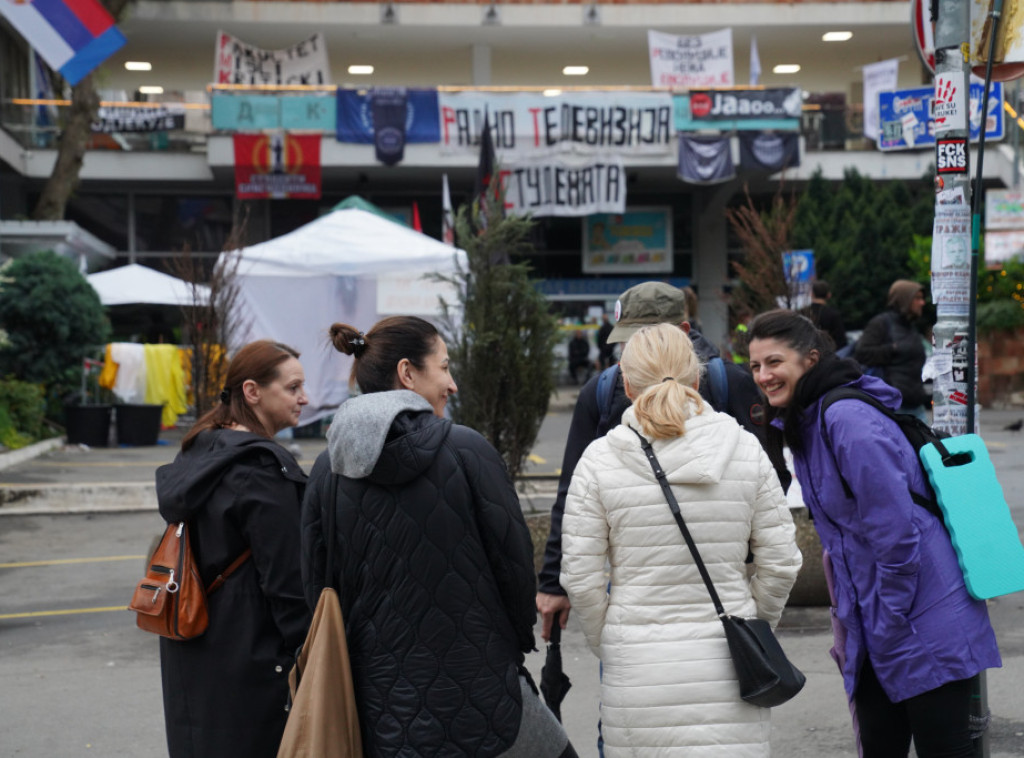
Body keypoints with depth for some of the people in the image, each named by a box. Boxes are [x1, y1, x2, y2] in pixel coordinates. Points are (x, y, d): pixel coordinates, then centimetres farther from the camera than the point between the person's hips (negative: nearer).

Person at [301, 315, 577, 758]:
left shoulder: (327, 469, 1)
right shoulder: (466, 450, -10)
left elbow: (317, 586, 5)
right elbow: (515, 560, -7)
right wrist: (518, 645, 10)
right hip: (478, 699, -4)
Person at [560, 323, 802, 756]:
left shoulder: (598, 460, -5)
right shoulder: (745, 450, -1)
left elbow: (581, 580, -3)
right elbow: (780, 563, 2)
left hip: (638, 674, -1)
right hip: (728, 671, 1)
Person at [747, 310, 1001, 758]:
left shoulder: (847, 419, -20)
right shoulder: (803, 422, 11)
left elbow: (897, 532, -22)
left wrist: (888, 627, -14)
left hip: (923, 626, -9)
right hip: (874, 626, 9)